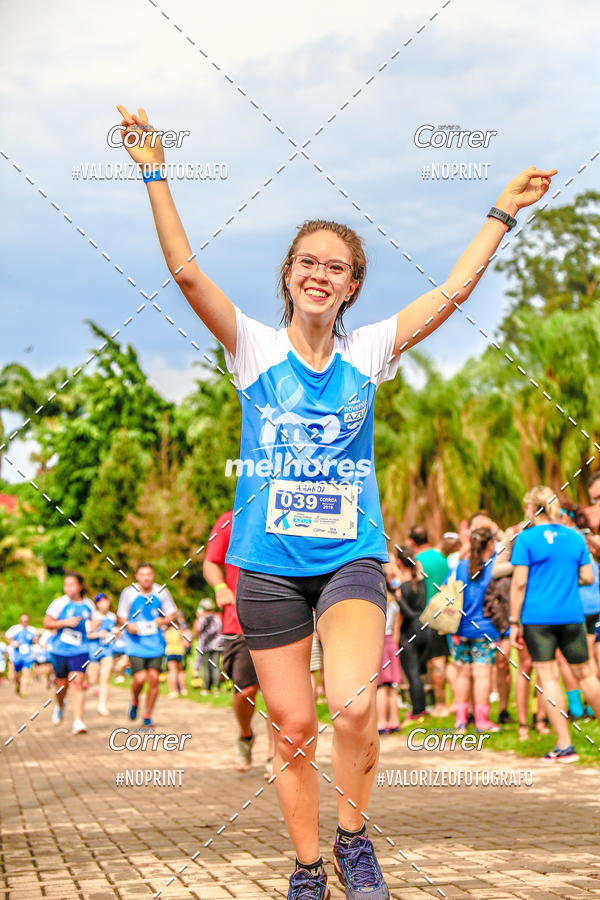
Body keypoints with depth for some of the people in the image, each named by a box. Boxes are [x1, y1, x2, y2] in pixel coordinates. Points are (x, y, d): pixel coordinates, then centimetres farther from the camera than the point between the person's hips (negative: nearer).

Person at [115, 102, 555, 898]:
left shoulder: (369, 351, 5)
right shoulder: (255, 347, 1)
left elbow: (452, 291, 6)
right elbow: (186, 271, -9)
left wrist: (504, 211, 8)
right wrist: (154, 172, -14)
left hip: (350, 555, 0)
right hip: (269, 562, 0)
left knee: (354, 708, -22)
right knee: (293, 726, 4)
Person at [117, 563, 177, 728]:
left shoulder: (161, 592, 1)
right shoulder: (128, 593, -3)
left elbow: (172, 614, 11)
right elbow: (121, 617, 7)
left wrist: (163, 621, -10)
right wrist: (128, 626, -14)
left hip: (155, 644, 2)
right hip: (136, 644, -2)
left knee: (154, 678, -3)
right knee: (140, 678, -14)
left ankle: (148, 716, 14)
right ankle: (134, 701, 21)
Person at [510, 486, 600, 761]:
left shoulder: (526, 538, -5)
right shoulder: (575, 537, 7)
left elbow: (519, 583, -8)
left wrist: (514, 622, -3)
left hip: (537, 617, -4)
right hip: (572, 615, 4)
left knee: (547, 677, -2)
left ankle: (564, 744, -6)